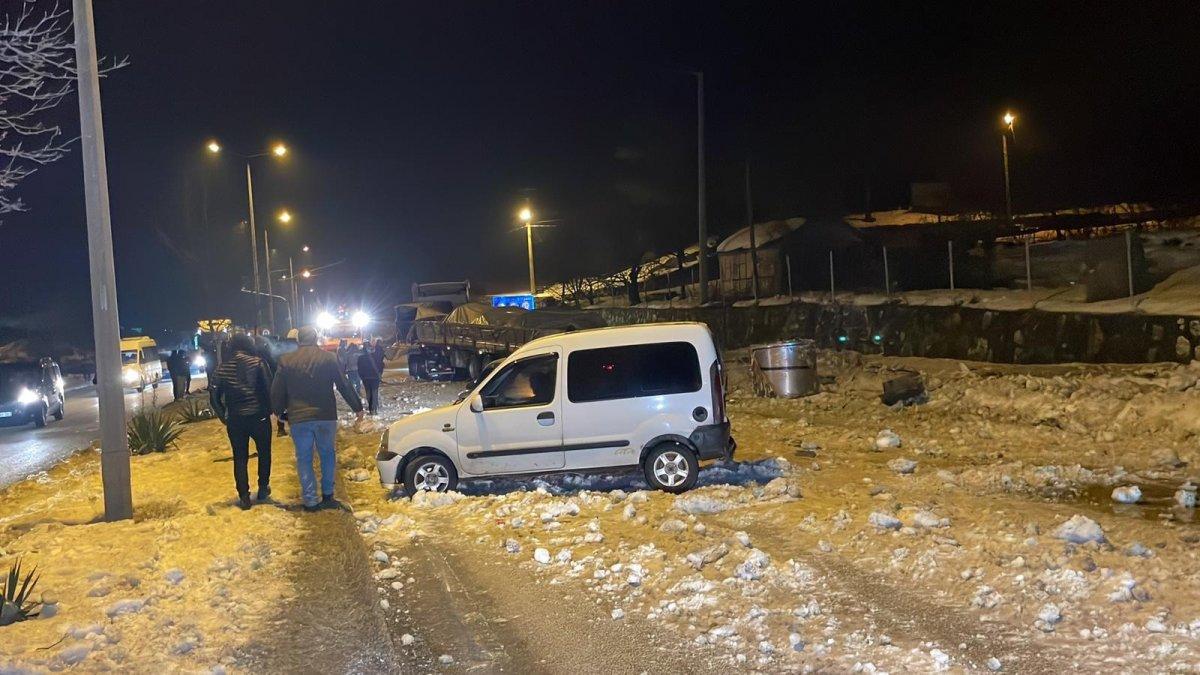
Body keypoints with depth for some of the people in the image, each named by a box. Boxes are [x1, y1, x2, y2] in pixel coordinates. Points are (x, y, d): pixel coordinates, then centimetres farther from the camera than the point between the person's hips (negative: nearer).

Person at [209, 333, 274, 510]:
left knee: (240, 458, 10)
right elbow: (268, 388, -10)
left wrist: (223, 416, 12)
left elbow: (214, 397, 2)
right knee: (264, 453, 18)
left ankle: (244, 497, 9)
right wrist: (269, 409, 3)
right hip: (259, 416, -2)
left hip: (235, 419, 2)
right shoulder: (257, 363, -7)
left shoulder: (222, 368, 1)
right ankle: (263, 489, 24)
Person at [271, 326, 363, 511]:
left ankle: (310, 501, 4)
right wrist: (357, 408, 10)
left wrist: (279, 412, 22)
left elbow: (276, 392, 5)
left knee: (304, 458, 8)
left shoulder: (286, 361, 1)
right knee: (327, 454, 16)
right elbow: (344, 386, 1)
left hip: (298, 418, 0)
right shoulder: (328, 358, -2)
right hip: (325, 415, 0)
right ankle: (327, 495, 13)